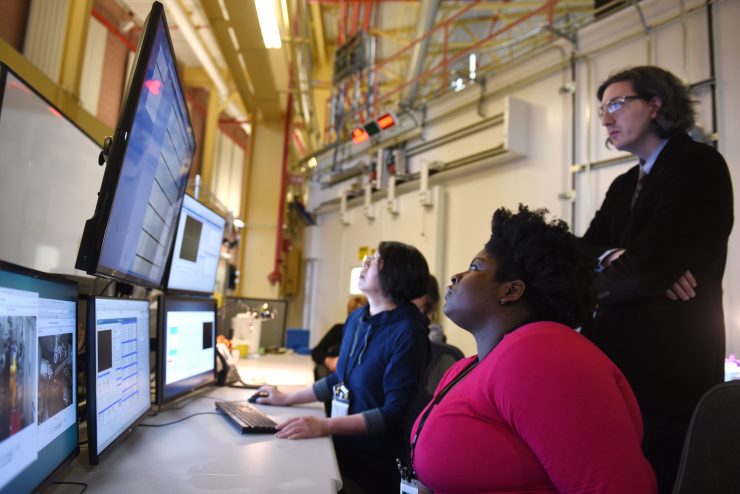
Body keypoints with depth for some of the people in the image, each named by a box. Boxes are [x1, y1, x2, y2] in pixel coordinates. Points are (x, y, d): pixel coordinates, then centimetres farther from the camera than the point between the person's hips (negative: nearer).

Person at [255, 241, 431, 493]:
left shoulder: (406, 332, -18)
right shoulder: (356, 318, 6)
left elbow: (395, 414, -23)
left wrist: (325, 426, -30)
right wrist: (287, 399, 17)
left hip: (372, 469, -7)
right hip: (341, 448, 7)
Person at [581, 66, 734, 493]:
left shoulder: (700, 165, -6)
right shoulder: (624, 185, 19)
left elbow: (650, 264, -18)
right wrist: (616, 258, -15)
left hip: (669, 365, -7)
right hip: (618, 360, 7)